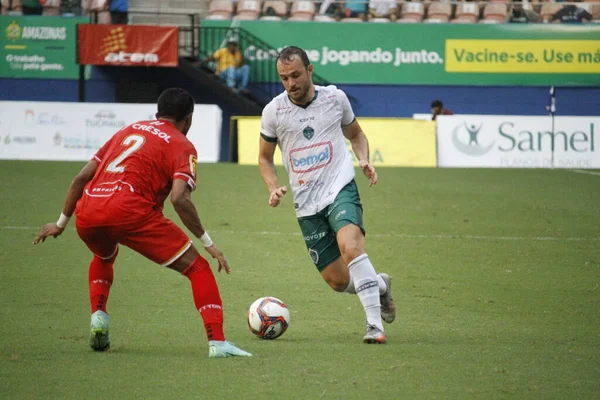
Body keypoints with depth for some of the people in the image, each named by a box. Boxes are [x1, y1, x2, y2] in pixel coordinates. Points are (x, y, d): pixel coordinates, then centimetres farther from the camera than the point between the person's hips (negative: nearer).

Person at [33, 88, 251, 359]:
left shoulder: (129, 130, 29)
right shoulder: (182, 146, 11)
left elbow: (81, 178, 27)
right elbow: (179, 199, -8)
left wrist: (61, 223, 35)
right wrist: (207, 243, -1)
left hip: (87, 213, 6)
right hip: (130, 211, -6)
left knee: (104, 257, 40)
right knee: (196, 267, 5)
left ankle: (98, 317, 20)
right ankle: (217, 342, -8)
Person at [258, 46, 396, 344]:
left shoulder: (335, 97, 2)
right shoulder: (273, 112, 1)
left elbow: (355, 133, 19)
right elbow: (265, 158, 13)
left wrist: (364, 160, -1)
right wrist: (274, 188, -5)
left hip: (340, 188, -2)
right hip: (306, 204, 2)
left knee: (350, 244, -32)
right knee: (337, 281, 1)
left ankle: (375, 324, -30)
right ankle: (380, 284, 35)